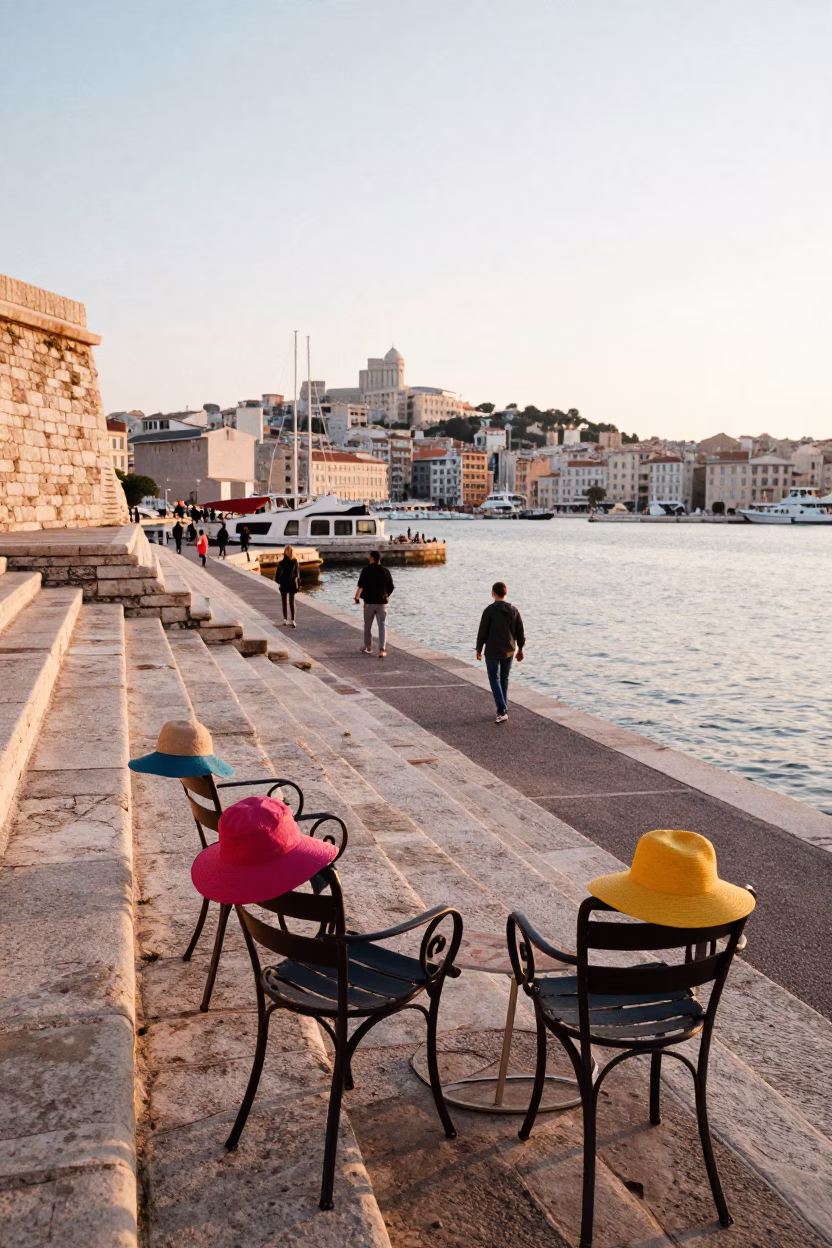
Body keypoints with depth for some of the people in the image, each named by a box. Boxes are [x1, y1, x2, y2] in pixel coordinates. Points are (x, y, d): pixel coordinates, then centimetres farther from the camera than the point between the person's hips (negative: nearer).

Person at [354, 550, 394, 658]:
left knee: (367, 626, 15)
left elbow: (360, 585, -16)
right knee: (382, 626, 2)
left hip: (369, 601, -1)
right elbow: (391, 587, 6)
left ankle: (368, 648, 26)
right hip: (382, 602, 1)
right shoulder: (385, 571, 1)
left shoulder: (366, 570, -7)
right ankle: (382, 649, -10)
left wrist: (357, 597, -3)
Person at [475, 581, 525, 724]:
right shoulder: (514, 610, 1)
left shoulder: (489, 610, -13)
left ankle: (502, 711, -14)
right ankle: (503, 708, 25)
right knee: (504, 679, 18)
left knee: (495, 680, -1)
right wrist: (520, 649, 18)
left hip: (493, 652, -5)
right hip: (509, 652, 5)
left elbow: (482, 632, -11)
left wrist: (479, 649, 0)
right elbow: (520, 632, 6)